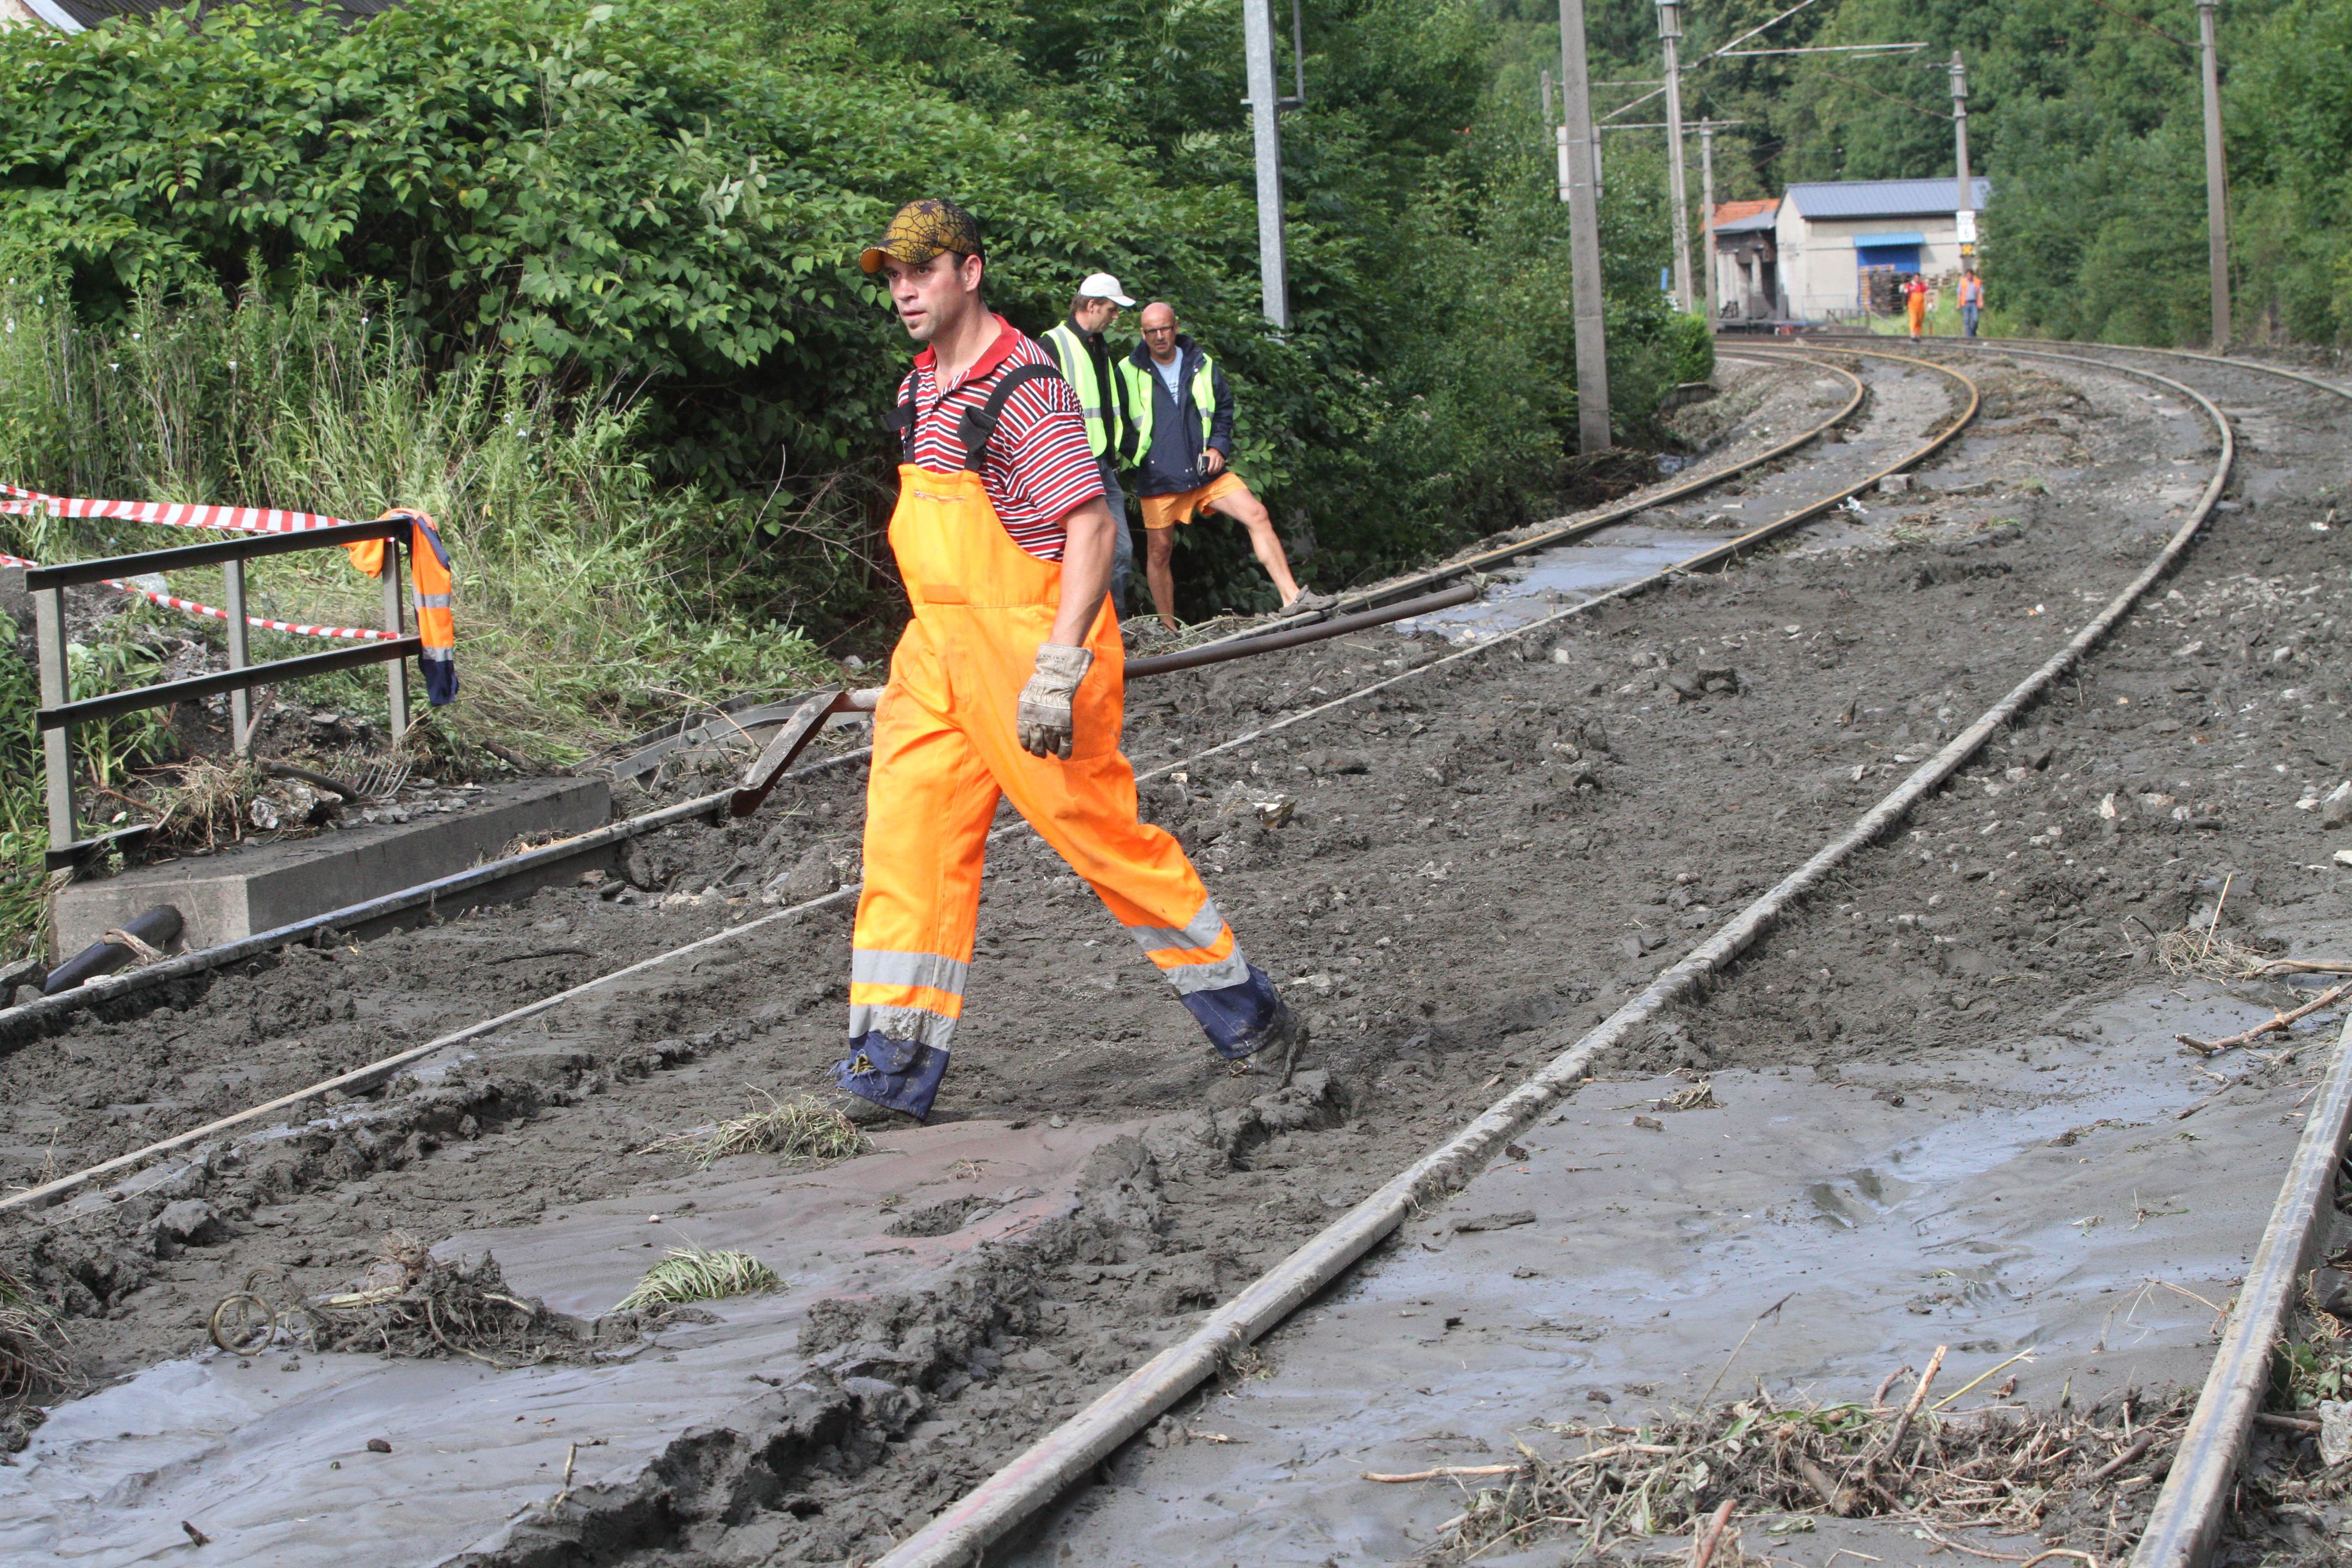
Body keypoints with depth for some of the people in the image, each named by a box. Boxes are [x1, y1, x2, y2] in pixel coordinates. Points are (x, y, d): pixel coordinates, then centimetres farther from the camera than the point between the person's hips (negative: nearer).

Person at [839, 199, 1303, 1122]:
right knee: (906, 837, 0)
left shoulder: (1024, 388, -16)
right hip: (937, 647, 8)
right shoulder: (925, 385, 12)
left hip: (1026, 639, -8)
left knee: (1099, 832, -1)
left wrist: (1057, 670, -28)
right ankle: (892, 1068, 2)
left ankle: (1247, 1018, 15)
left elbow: (1091, 527, -22)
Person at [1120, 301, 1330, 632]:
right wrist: (1132, 457, -7)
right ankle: (1168, 629, 15)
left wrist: (1219, 446, 4)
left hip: (1206, 469, 2)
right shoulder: (1128, 373, -1)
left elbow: (1225, 409, 19)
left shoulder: (1202, 367, 8)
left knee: (1256, 514, -11)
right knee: (1159, 551, 2)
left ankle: (1291, 597, -11)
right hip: (1158, 477, -2)